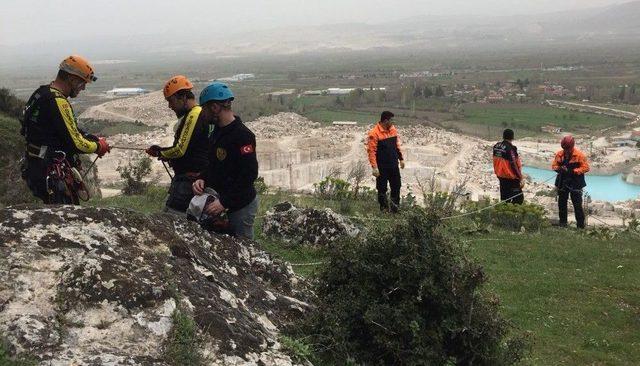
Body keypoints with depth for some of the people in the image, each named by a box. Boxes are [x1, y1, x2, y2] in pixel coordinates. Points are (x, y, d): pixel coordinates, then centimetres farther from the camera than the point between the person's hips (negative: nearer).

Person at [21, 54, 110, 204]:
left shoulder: (42, 93, 11)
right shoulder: (58, 102, -22)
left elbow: (71, 130, 18)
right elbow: (76, 144, -21)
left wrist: (95, 139, 11)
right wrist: (99, 146, -4)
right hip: (51, 174, -10)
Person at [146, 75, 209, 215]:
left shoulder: (194, 115, -16)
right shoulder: (193, 114, 17)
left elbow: (181, 150, -20)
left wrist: (161, 154, -2)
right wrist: (161, 150, 11)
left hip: (189, 180, -11)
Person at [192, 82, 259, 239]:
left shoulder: (243, 136, -20)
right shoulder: (217, 132, 10)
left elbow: (249, 174, -25)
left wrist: (224, 202, -26)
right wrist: (202, 180, -3)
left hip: (240, 206, -9)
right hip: (221, 202, 9)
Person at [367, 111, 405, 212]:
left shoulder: (393, 130, 5)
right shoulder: (374, 133, -16)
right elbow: (371, 151, -18)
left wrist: (401, 159, 16)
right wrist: (374, 167, -21)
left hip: (393, 165, 6)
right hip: (382, 167, -6)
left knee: (396, 185, 11)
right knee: (382, 188, 5)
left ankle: (395, 207, 25)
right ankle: (384, 208, 18)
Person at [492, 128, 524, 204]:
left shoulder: (496, 146, 3)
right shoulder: (510, 148, -21)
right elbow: (513, 165, -21)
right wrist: (520, 178, -14)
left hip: (500, 175, 8)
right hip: (511, 178, -8)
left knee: (504, 197, 17)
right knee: (519, 198, -2)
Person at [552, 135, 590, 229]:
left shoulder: (579, 155, -8)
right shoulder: (559, 154, 4)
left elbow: (585, 167, -10)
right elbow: (554, 166, 10)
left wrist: (573, 171, -21)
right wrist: (559, 168, -13)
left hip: (575, 183, -4)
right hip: (562, 182, 5)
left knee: (577, 204, -4)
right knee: (562, 203, 9)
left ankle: (580, 225, 3)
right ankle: (562, 222, 20)